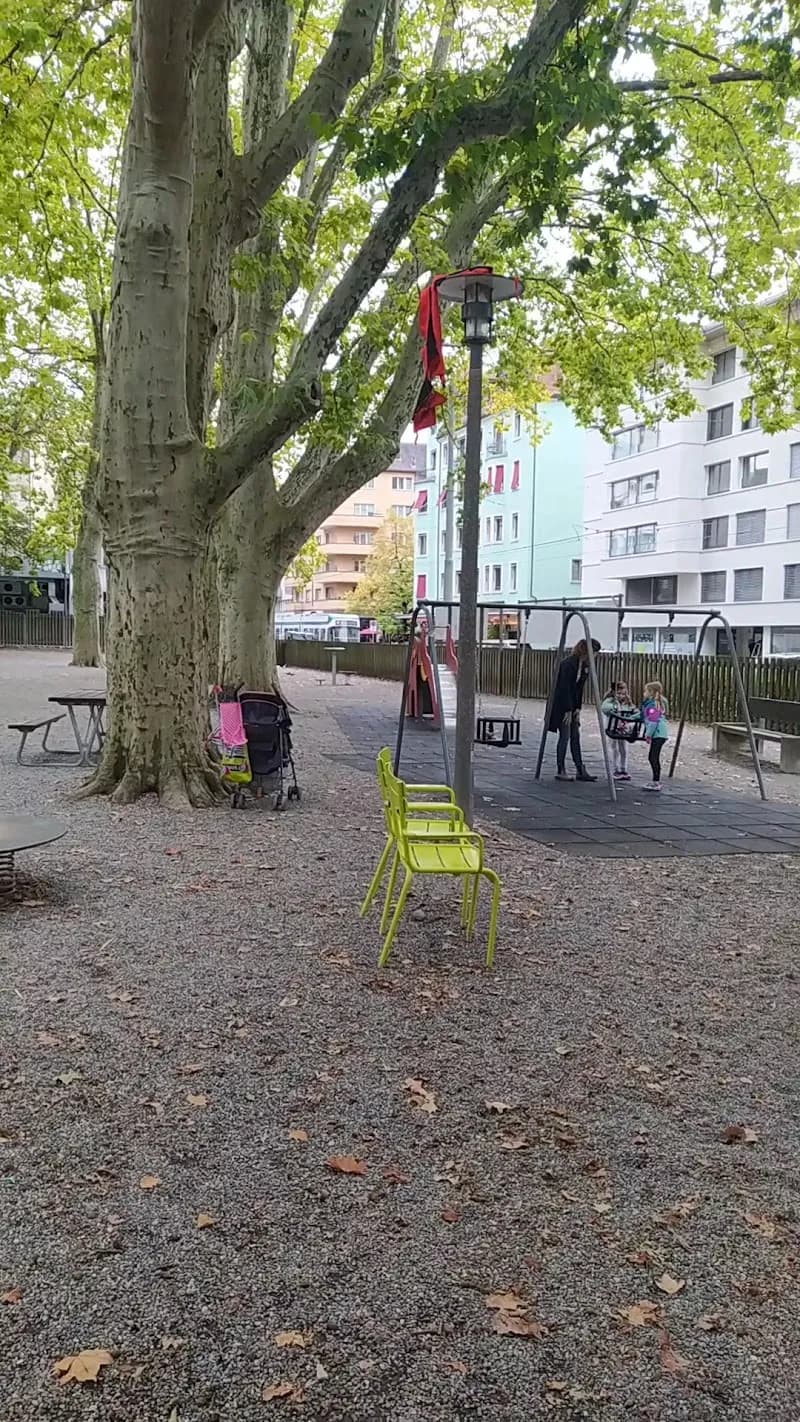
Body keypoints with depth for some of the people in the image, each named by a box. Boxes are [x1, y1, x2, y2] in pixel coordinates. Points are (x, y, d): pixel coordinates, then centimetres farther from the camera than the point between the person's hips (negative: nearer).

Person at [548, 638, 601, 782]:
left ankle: (581, 771, 10)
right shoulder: (569, 663, -20)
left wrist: (578, 708, 1)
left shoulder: (585, 665, 5)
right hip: (561, 705, -8)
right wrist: (568, 711, -18)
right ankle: (560, 771, 4)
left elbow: (579, 688, 8)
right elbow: (565, 688, -20)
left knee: (575, 736, 8)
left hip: (572, 705, 8)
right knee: (565, 737, -5)